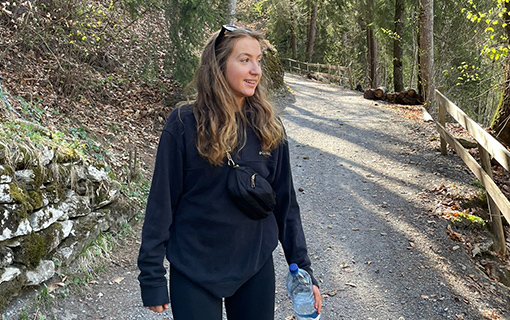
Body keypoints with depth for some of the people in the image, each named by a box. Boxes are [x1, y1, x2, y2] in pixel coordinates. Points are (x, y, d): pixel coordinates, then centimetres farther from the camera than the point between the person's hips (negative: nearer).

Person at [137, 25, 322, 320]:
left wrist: (303, 268, 4)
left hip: (256, 269, 3)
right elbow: (162, 202, -8)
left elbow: (285, 202, 3)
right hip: (194, 273, -3)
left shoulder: (269, 128, -3)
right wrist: (152, 276, -7)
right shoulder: (184, 124, -12)